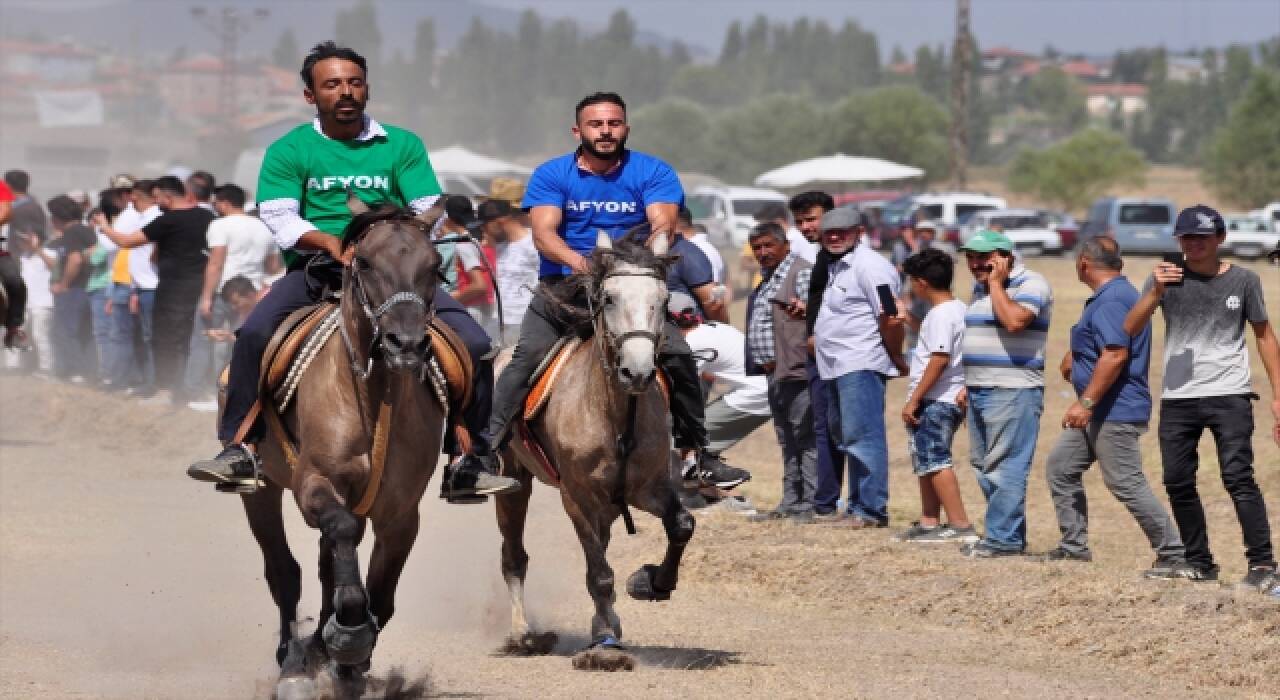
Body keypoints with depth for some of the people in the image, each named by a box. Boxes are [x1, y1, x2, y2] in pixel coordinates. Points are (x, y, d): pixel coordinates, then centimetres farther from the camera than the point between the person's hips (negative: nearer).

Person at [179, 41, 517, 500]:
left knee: (474, 345, -17)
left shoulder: (402, 146, 12)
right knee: (254, 333, -30)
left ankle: (470, 462, -7)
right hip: (315, 270, -1)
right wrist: (328, 242, -23)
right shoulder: (287, 152, 7)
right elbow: (278, 217, -5)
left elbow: (428, 210, 5)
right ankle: (239, 448, -23)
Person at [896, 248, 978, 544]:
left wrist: (914, 400, -23)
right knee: (926, 462, 19)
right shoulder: (959, 309, 12)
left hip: (935, 401, -10)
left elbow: (939, 359, -24)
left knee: (935, 462, -10)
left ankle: (961, 526, -15)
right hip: (952, 399, 10)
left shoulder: (940, 314, -17)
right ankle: (929, 522, 26)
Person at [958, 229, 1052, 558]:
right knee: (983, 466, 10)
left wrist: (996, 284, -14)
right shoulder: (979, 289, 19)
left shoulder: (1030, 284, -8)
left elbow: (1014, 320, -26)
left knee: (1004, 467, -11)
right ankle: (1007, 534, 15)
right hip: (979, 392, 9)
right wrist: (968, 384, 21)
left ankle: (1003, 538, -11)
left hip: (1013, 392, -9)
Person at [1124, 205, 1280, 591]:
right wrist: (1156, 292, -24)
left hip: (1229, 396, -3)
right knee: (1178, 484, 4)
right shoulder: (1167, 278, 3)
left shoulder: (1243, 280, 3)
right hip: (1177, 399, 3)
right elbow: (1130, 328, -7)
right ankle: (1200, 566, 15)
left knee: (1238, 478, -14)